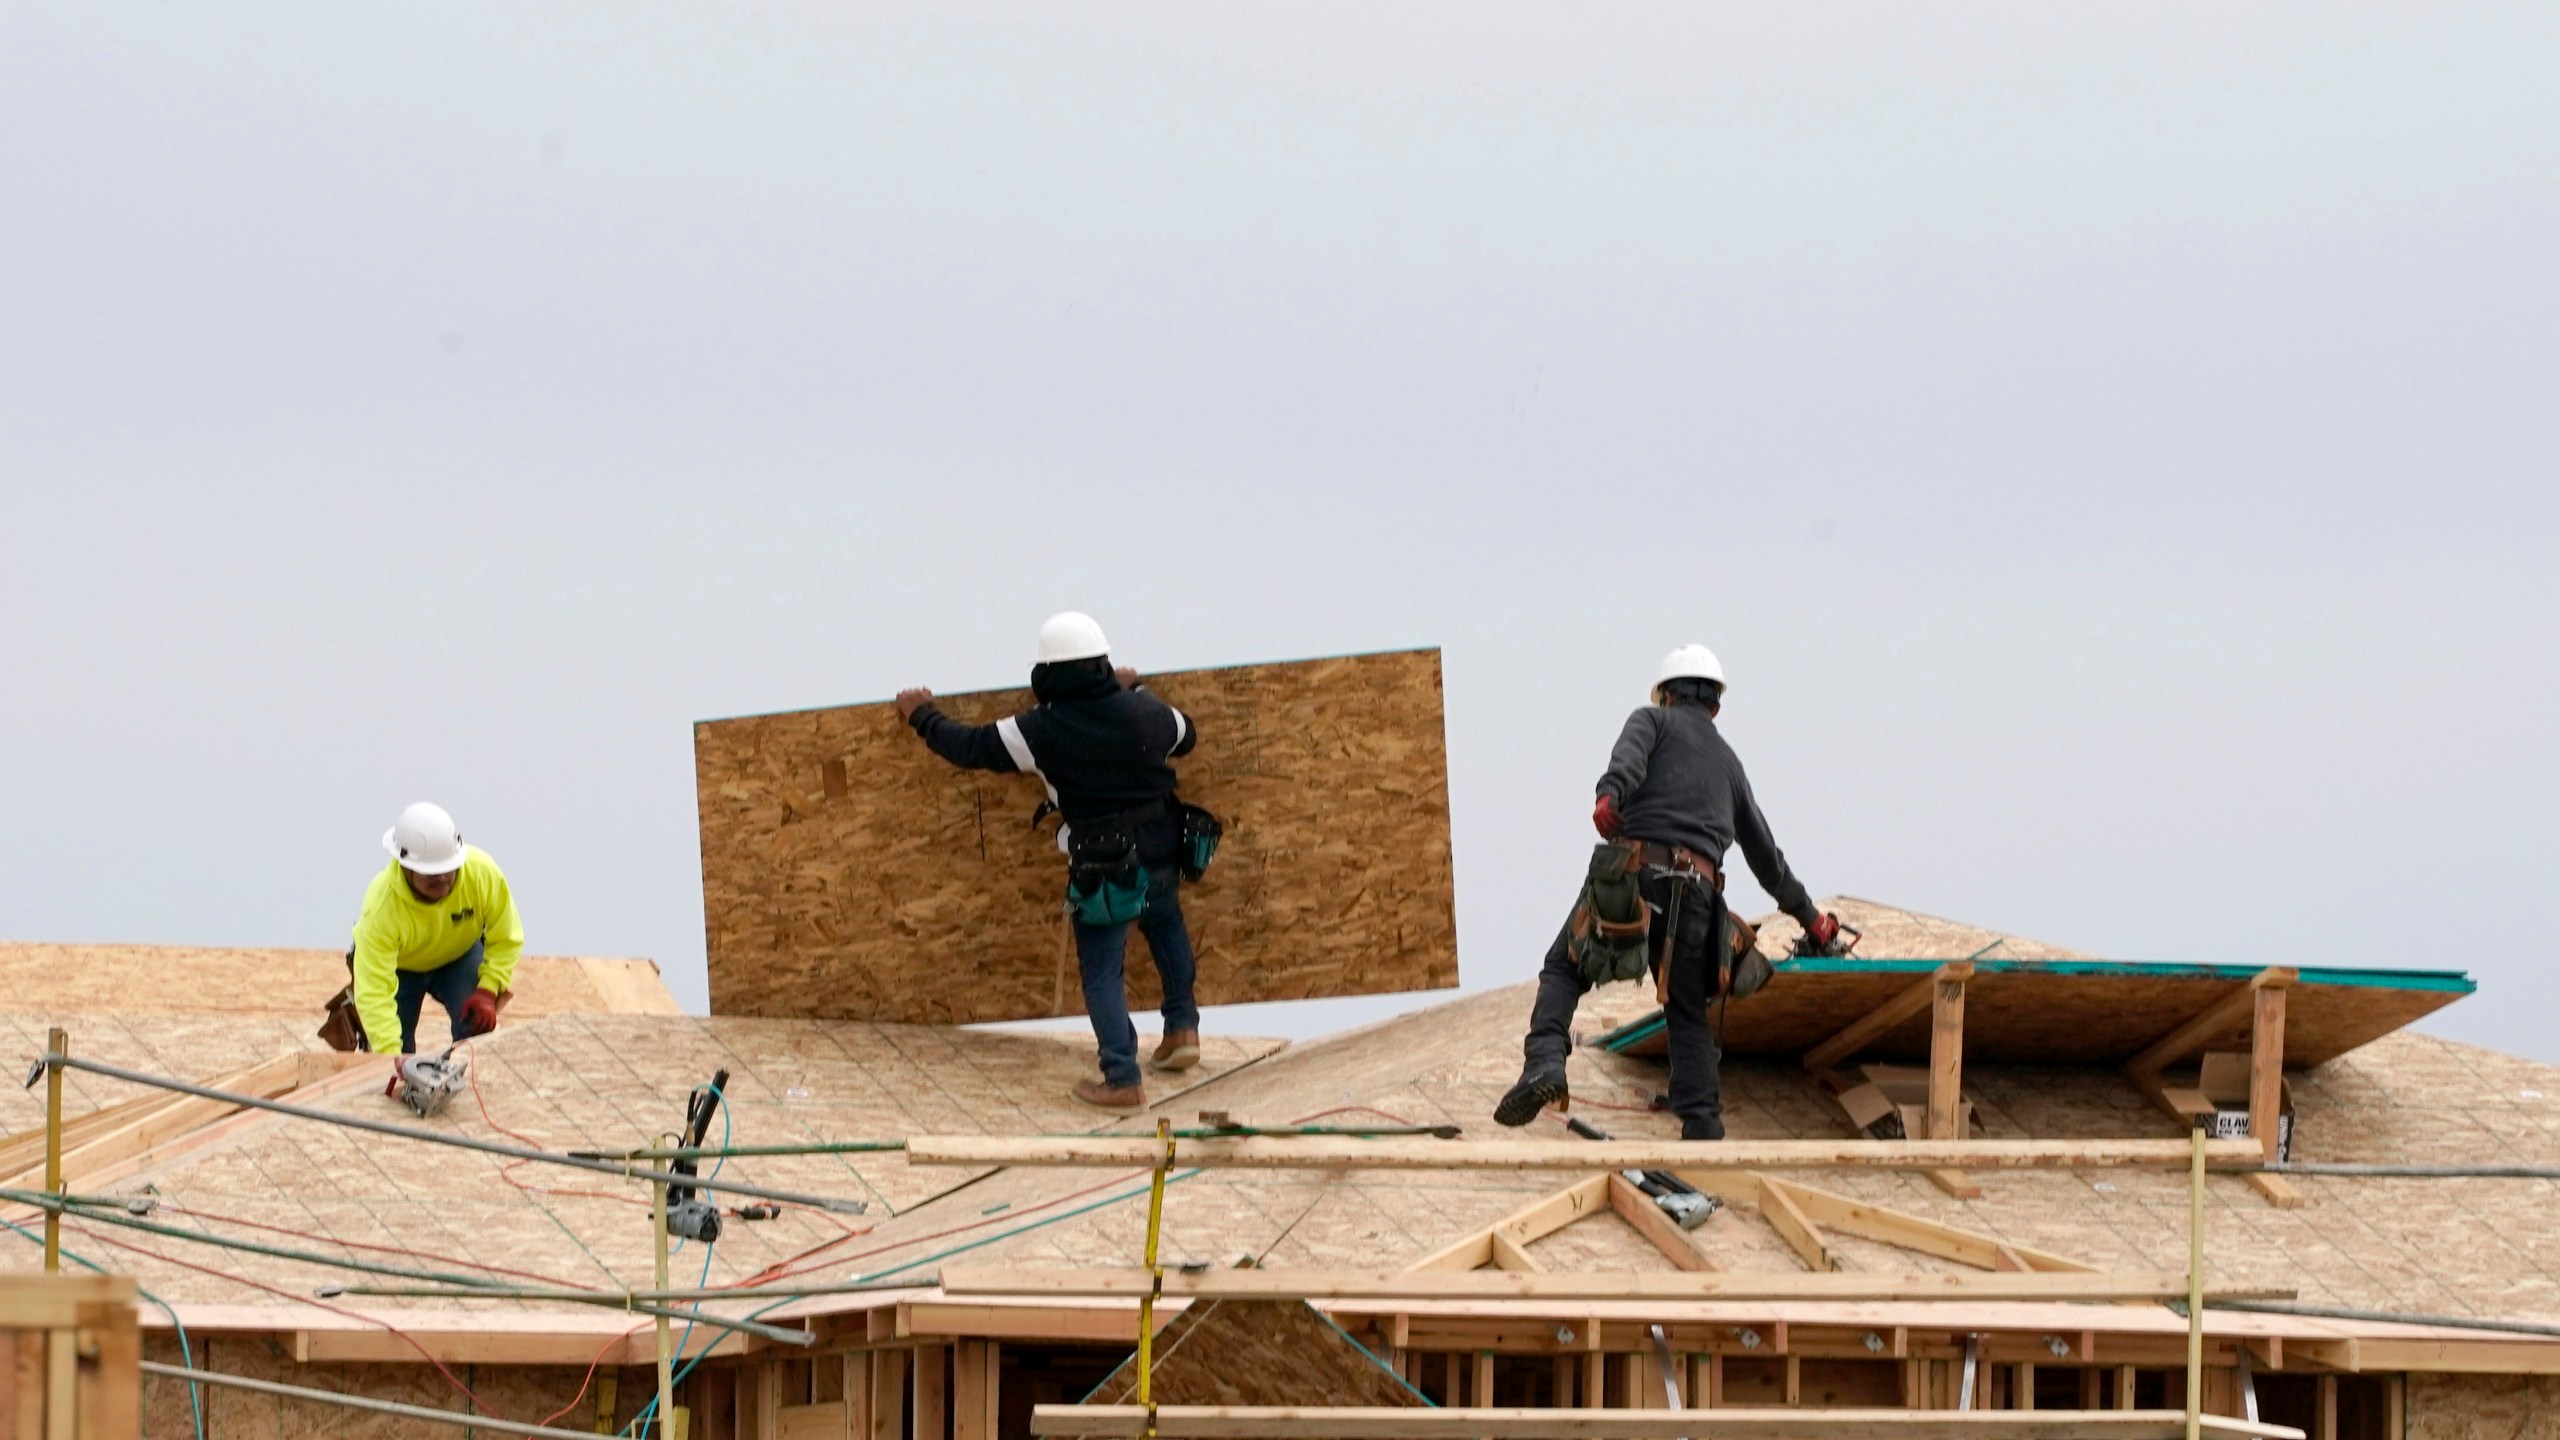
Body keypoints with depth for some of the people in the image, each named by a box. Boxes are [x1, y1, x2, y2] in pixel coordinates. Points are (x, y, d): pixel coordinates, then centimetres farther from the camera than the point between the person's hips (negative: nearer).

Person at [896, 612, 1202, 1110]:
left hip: (1103, 868, -5)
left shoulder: (1039, 731, -15)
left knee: (1101, 971, 4)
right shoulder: (1142, 711, -5)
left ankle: (1123, 1079, -2)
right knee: (1164, 922, 33)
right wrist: (1134, 691, 30)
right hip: (1161, 853, 5)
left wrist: (922, 716, 14)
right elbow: (1185, 737, 18)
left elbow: (969, 747, -4)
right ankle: (1182, 1028, 32)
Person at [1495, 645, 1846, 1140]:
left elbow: (1630, 755, -9)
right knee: (1688, 1015, 12)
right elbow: (1764, 851, 35)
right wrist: (1808, 916, 45)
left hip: (1635, 871, -3)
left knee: (1563, 970, 9)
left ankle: (1545, 1063, -17)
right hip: (1696, 891, 3)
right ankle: (1702, 1126, -4)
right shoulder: (1727, 760, 30)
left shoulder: (1654, 721, 17)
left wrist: (1609, 795, -29)